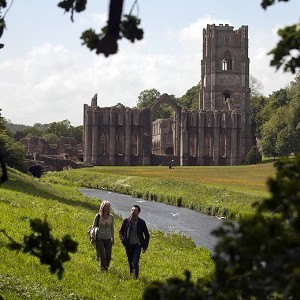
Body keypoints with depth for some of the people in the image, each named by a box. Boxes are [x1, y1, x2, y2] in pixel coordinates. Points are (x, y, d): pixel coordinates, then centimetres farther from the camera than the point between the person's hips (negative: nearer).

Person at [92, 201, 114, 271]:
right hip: (100, 239, -3)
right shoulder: (98, 216, -5)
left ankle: (106, 270, 19)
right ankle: (103, 270, -5)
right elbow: (93, 227, 3)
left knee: (108, 257, 3)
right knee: (102, 257, -12)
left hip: (108, 239, 3)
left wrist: (112, 238, 18)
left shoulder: (111, 217, 4)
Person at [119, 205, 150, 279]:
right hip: (128, 245, 3)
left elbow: (147, 235, 8)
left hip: (137, 245, -3)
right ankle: (131, 275, 21)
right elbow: (121, 232, 13)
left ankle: (136, 277, -13)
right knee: (130, 262, 8)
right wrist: (123, 240, -3)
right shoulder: (126, 221, 3)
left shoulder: (141, 222, 0)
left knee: (135, 262, -14)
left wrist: (145, 246, 2)